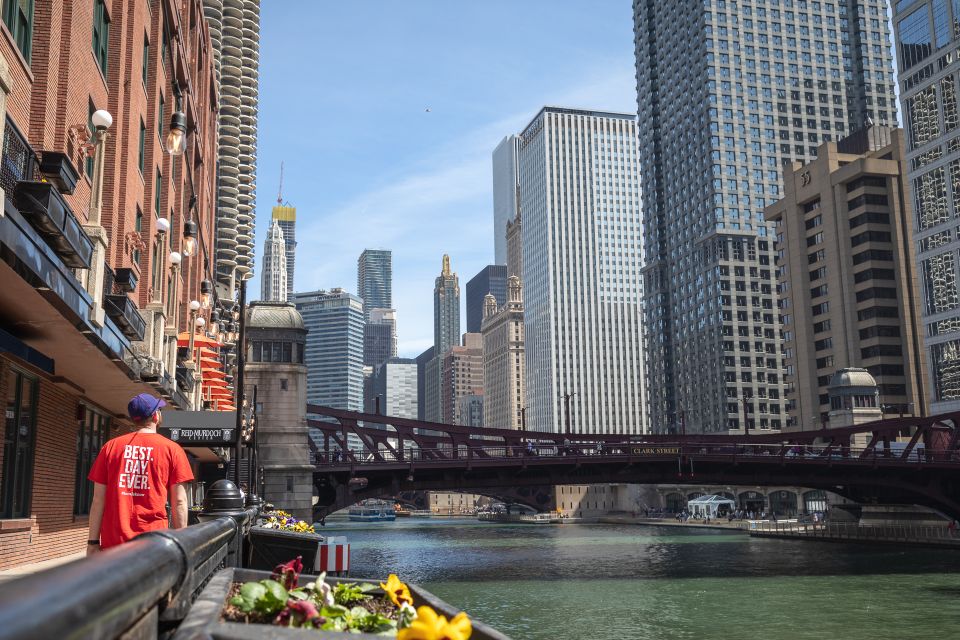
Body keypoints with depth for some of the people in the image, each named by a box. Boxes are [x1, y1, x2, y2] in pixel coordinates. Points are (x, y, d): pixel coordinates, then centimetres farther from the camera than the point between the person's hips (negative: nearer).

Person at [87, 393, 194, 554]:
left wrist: (93, 542, 9)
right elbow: (179, 502, -1)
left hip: (112, 542, 2)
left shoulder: (111, 446, 9)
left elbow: (98, 500, 6)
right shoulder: (172, 450, 2)